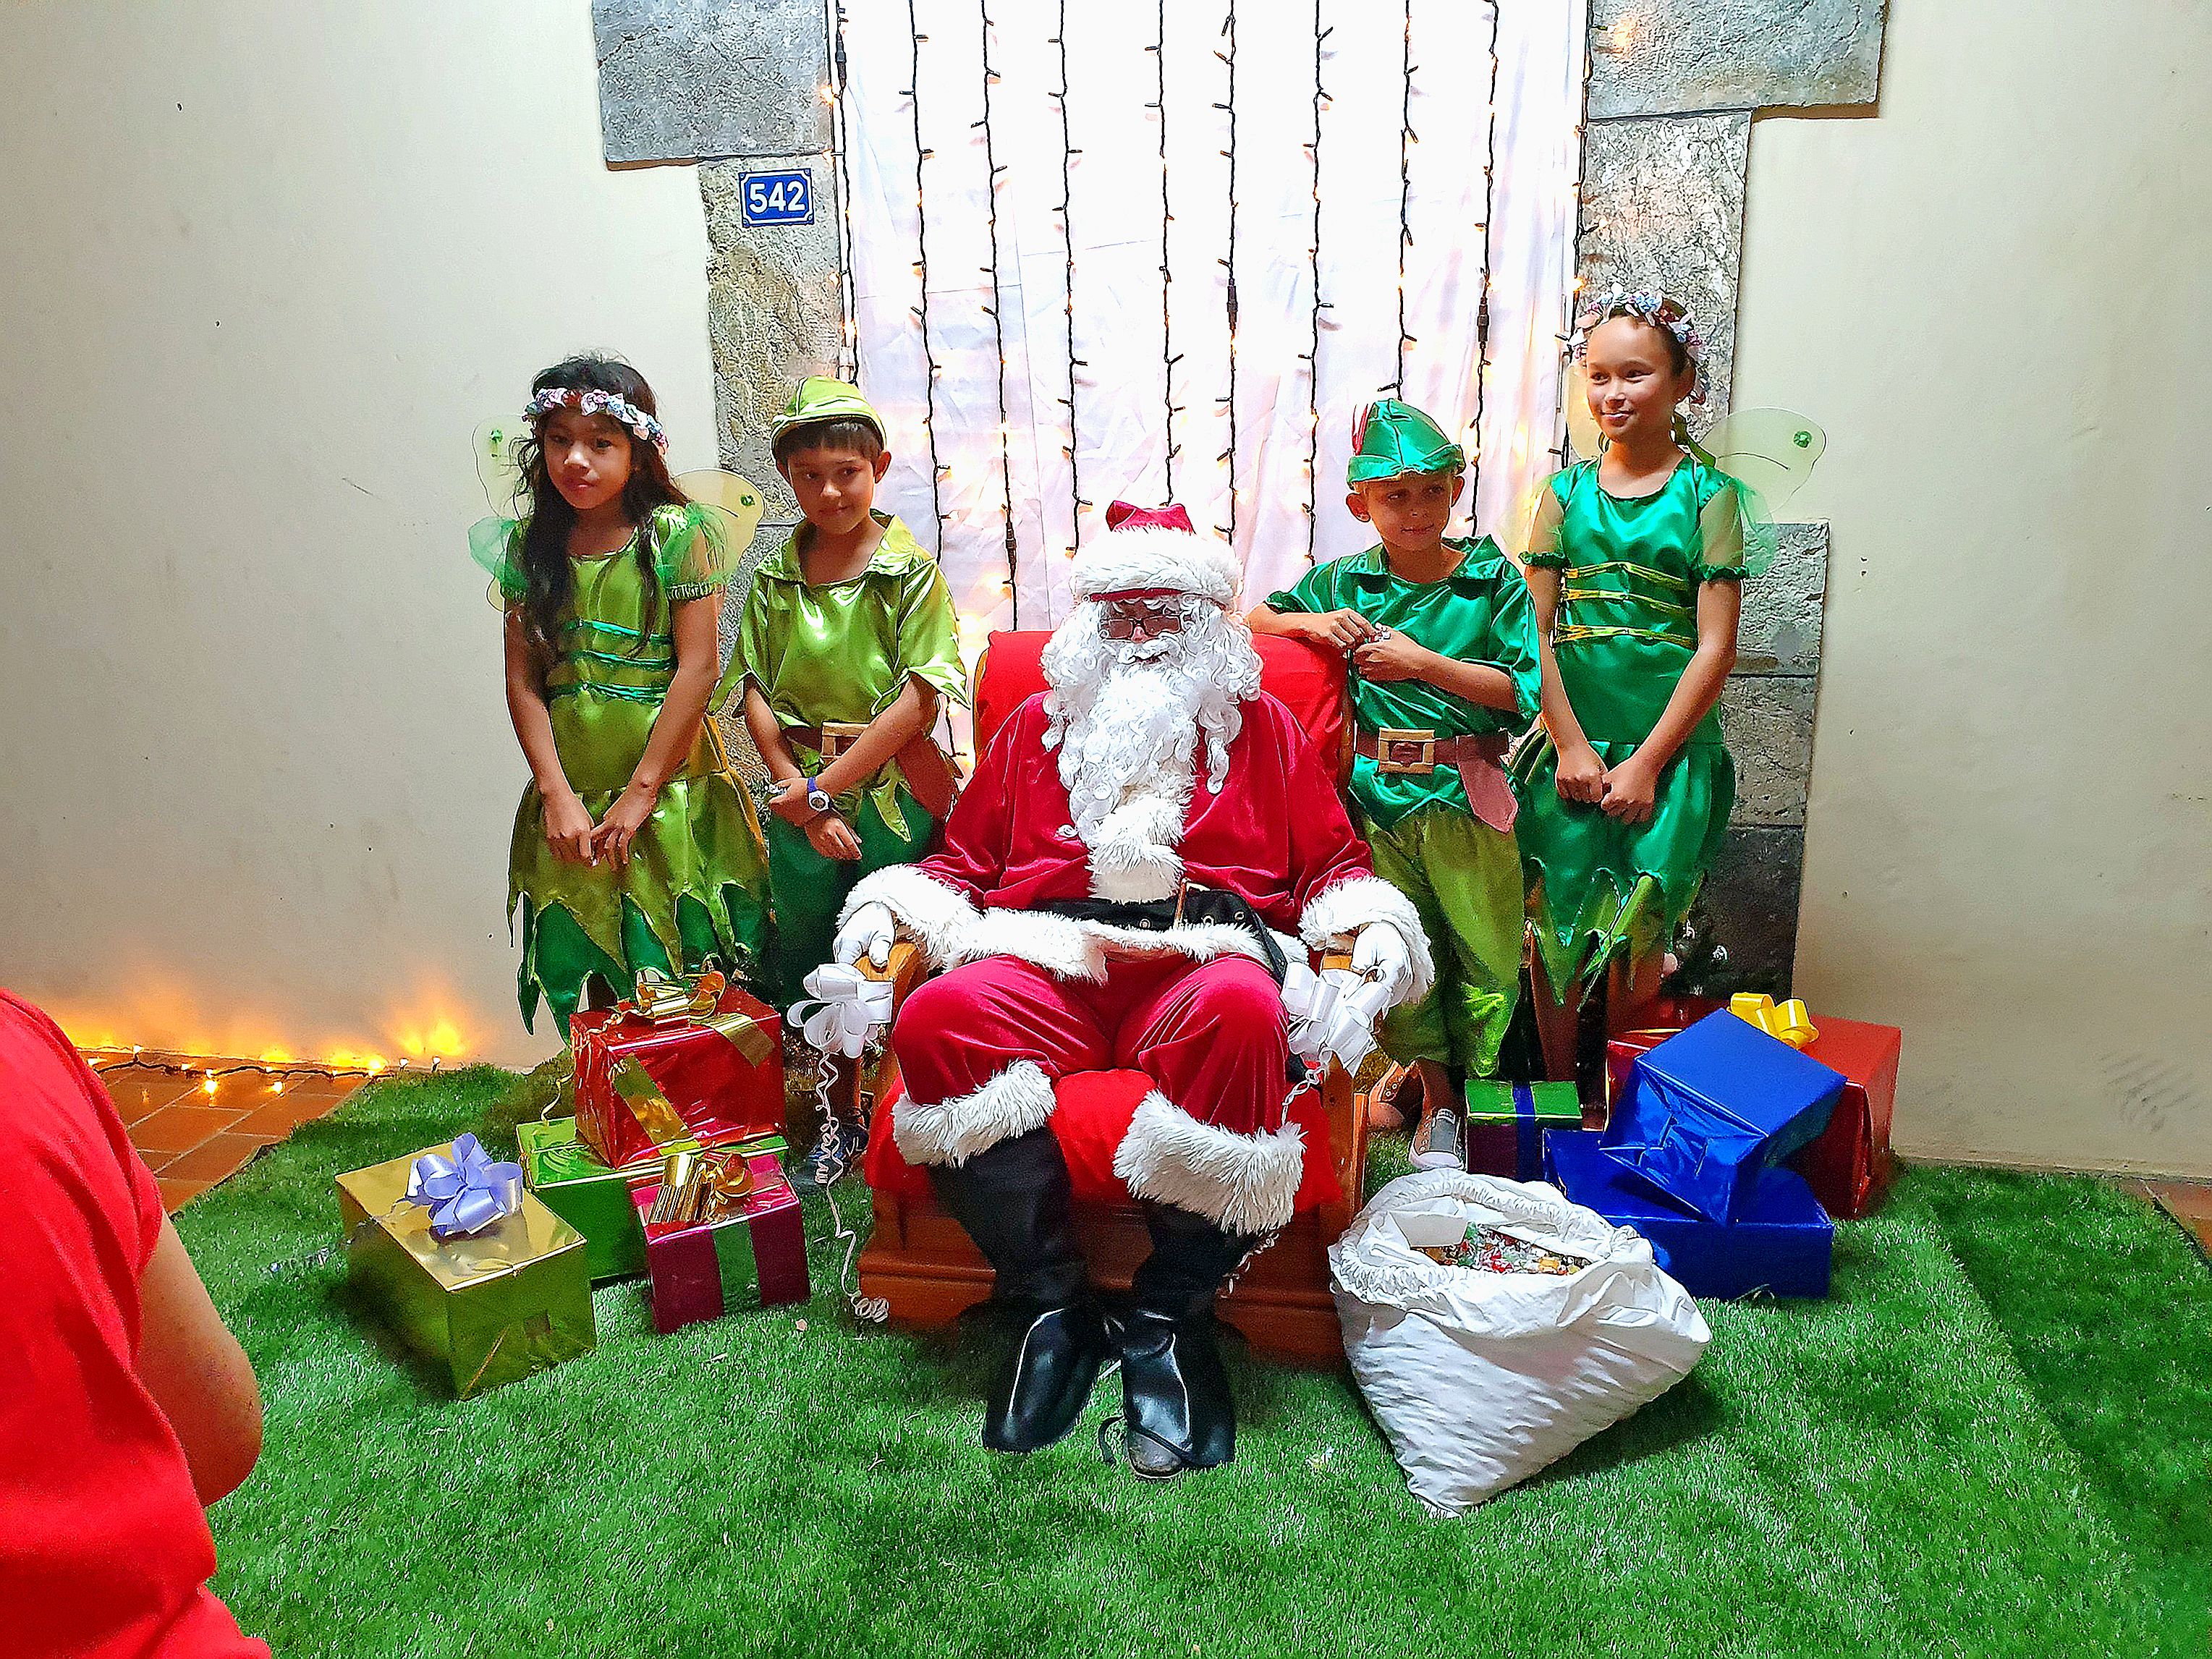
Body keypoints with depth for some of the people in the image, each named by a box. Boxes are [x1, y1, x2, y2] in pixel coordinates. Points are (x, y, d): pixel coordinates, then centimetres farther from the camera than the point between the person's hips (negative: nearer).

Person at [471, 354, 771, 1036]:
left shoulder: (676, 533, -6)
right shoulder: (529, 545, 6)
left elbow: (698, 666, -11)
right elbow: (523, 680, 3)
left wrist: (641, 793, -12)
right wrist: (558, 795, -8)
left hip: (670, 790, -3)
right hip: (571, 801, 4)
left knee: (687, 968, 3)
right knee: (600, 981, 11)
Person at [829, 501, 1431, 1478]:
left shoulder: (1261, 728, 23)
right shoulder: (1037, 727, 26)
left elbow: (1335, 864, 20)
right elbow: (963, 861, 27)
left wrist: (1375, 923, 0)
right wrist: (890, 905, 9)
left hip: (1207, 953, -1)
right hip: (1050, 961, 2)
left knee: (1243, 1014, -40)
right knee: (938, 1018, -32)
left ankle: (1169, 1316, -23)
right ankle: (1052, 1306, -20)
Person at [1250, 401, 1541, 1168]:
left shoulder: (1493, 579, -1)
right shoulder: (1341, 582, 5)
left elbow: (1520, 692, -7)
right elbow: (1257, 618, 15)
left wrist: (1423, 662, -13)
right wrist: (1313, 622, -5)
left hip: (1466, 793, -1)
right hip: (1378, 792, 2)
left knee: (1487, 948, 5)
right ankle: (1438, 1102, 25)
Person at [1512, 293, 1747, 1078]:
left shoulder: (1709, 494, 0)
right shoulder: (1567, 490, 7)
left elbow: (1715, 646, -5)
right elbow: (1533, 629, 1)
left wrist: (1646, 762, -10)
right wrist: (1570, 746, -8)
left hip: (1670, 740, -2)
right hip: (1571, 734, 2)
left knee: (1640, 930, 4)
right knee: (1554, 917, 4)